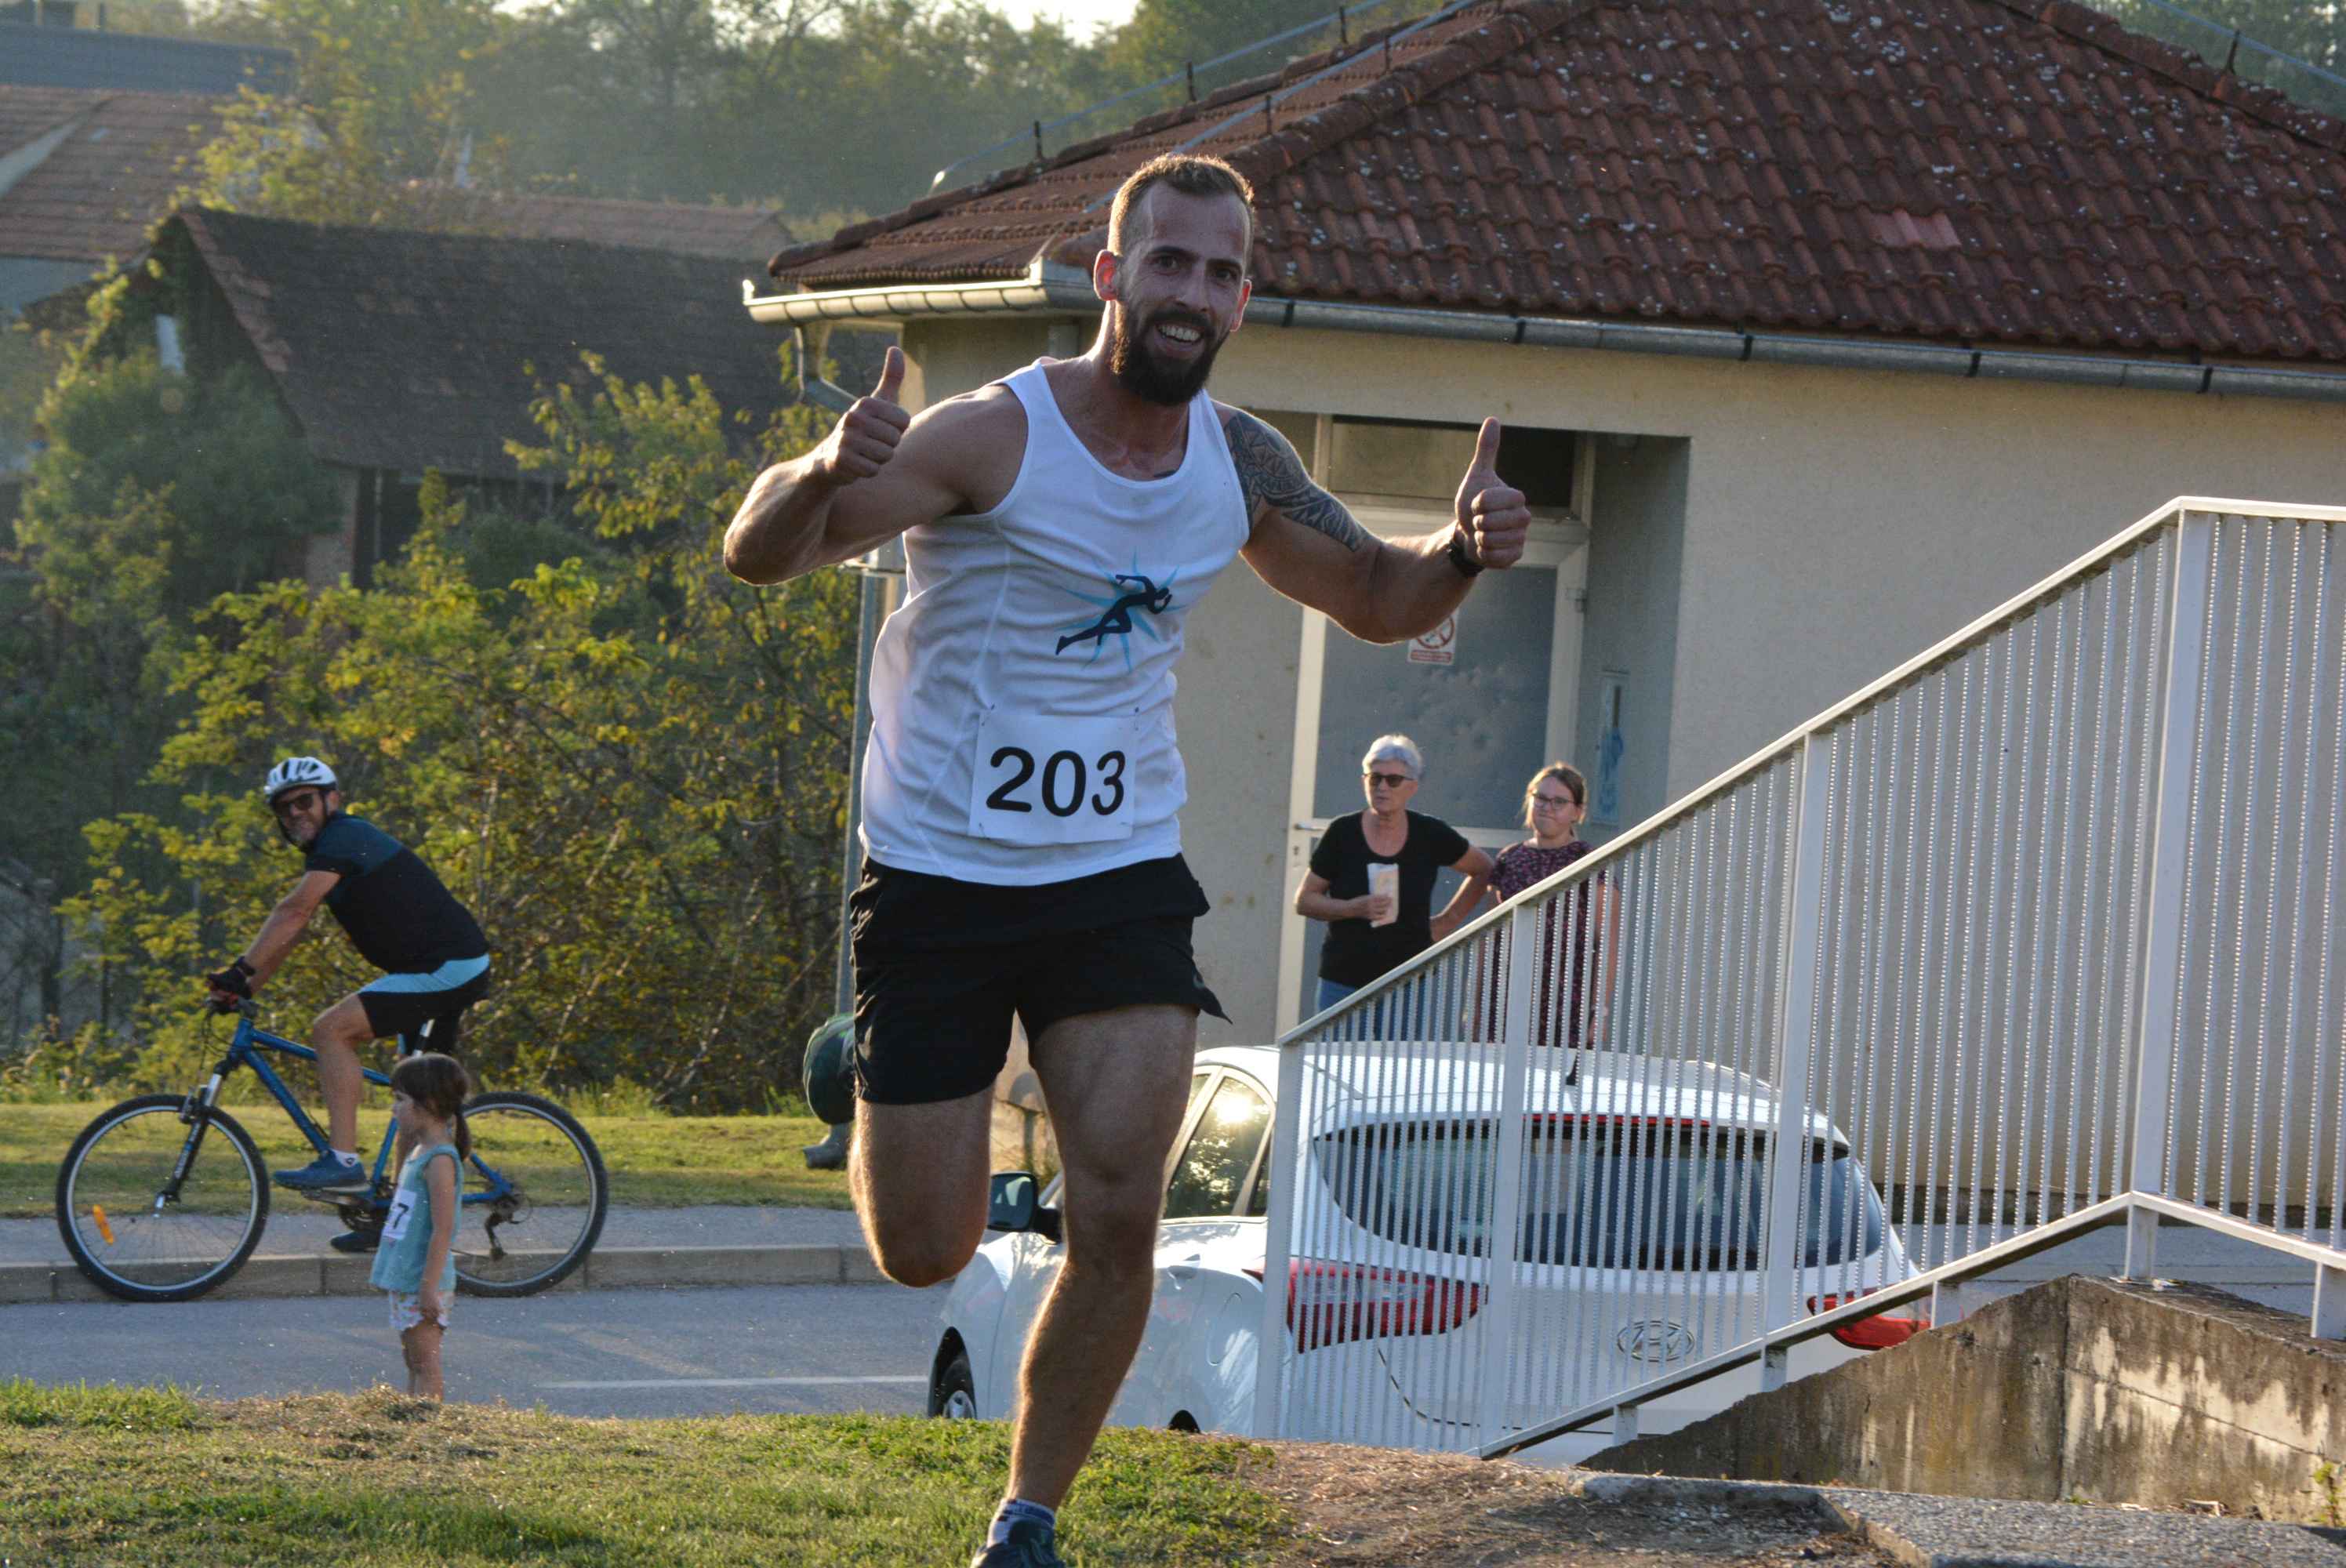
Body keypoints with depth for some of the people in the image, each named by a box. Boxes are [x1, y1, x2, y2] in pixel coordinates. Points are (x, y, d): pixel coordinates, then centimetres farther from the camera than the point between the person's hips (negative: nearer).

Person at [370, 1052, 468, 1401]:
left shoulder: (440, 1160, -17)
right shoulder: (419, 1151, 13)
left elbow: (443, 1229, -22)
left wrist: (430, 1287, -24)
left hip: (423, 1281, -10)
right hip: (404, 1279, 10)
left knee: (425, 1363, -9)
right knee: (414, 1362, 12)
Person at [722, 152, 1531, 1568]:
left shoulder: (1240, 467, 0)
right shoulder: (993, 439, -17)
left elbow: (1375, 598, 16)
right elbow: (758, 555, -24)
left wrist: (1462, 552, -7)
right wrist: (829, 472, -47)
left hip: (1121, 878, 3)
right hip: (939, 878, -3)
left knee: (1120, 1225, -12)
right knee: (923, 1256, 3)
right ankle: (867, 1080, 39)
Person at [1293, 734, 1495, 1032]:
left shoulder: (1430, 835, 0)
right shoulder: (1343, 834, 0)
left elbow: (1484, 869, 18)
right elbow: (1304, 901, 4)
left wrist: (1450, 918, 14)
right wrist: (1355, 908, -12)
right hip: (1343, 982, 0)